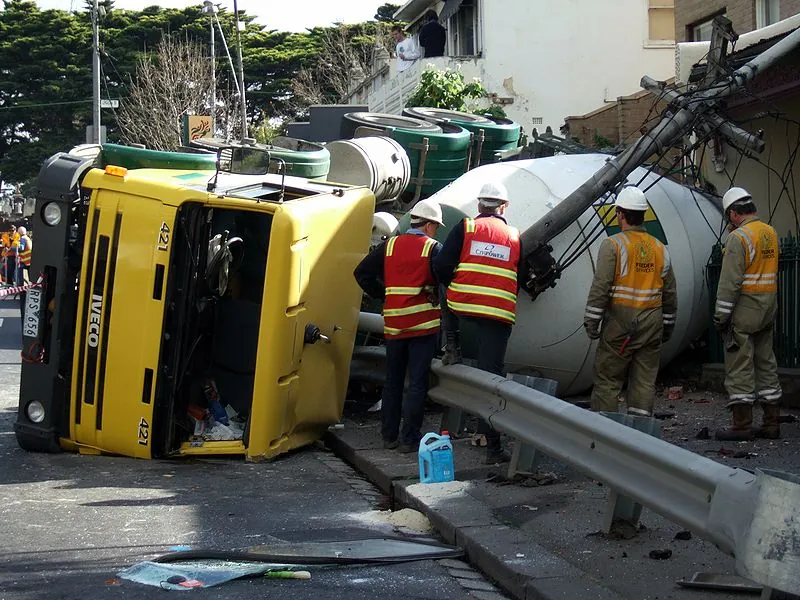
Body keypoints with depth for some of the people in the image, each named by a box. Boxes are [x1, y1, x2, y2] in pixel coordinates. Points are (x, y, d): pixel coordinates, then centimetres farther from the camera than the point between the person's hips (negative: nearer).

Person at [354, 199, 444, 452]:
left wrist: (383, 295, 9)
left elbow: (362, 273, 4)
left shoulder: (389, 246, 6)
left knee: (393, 381, 14)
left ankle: (389, 435, 19)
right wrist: (436, 298, 2)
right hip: (424, 324, -4)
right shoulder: (433, 248, -6)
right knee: (417, 383, 1)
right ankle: (409, 438, 1)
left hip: (394, 324, 4)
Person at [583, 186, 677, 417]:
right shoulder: (660, 248, 11)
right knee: (645, 381, 8)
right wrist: (668, 326, 23)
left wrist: (591, 321, -8)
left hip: (620, 322, -5)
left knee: (607, 380, 2)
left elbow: (600, 286, -13)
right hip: (651, 324, 5)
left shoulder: (613, 245, -7)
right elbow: (670, 293, 15)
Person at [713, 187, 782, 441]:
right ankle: (772, 423, 16)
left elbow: (730, 282, -18)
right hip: (768, 310, 8)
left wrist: (720, 315, -13)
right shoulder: (771, 233, 10)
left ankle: (742, 426, -2)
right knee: (766, 364, 12)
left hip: (744, 311, -8)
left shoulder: (739, 237, -14)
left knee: (740, 368, -3)